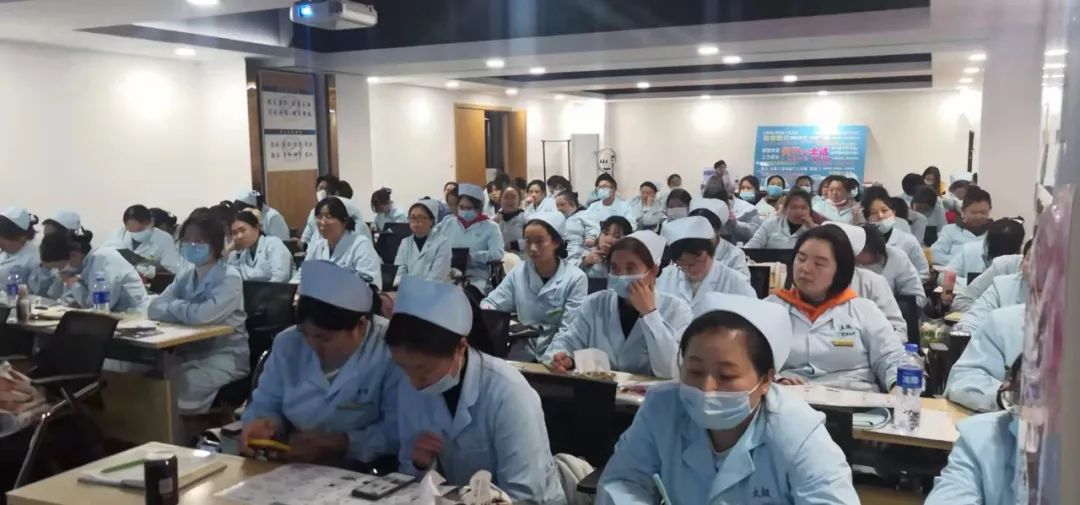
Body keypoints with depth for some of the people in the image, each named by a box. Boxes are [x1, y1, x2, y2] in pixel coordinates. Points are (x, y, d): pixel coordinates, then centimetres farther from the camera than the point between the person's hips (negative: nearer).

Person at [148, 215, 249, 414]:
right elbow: (154, 309, -1)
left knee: (182, 388, -26)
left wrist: (173, 306, -7)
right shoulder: (185, 277, 9)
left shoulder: (229, 278, -13)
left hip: (225, 354, -6)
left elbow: (201, 315, -26)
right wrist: (185, 311, -17)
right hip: (191, 351, 6)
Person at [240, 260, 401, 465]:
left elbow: (398, 432, -17)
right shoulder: (287, 343, 3)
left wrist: (337, 444, -21)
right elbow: (266, 403, 11)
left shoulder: (392, 353, -17)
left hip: (363, 473, -4)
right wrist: (263, 424, -9)